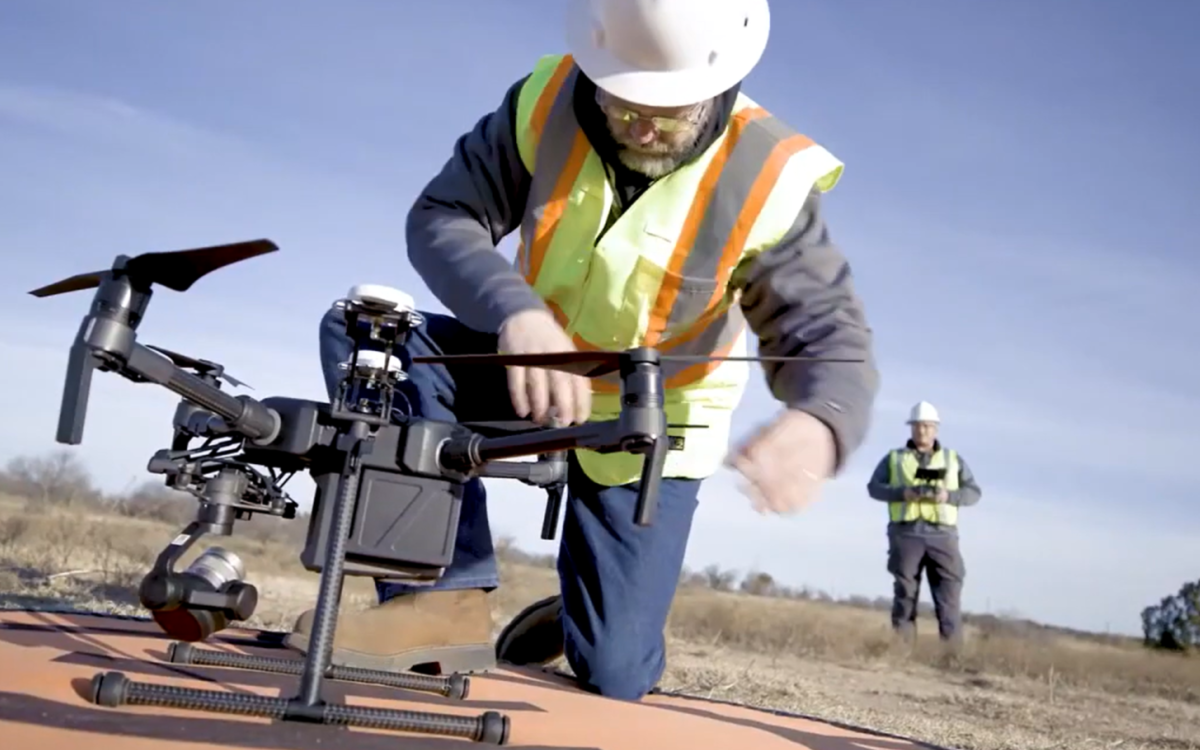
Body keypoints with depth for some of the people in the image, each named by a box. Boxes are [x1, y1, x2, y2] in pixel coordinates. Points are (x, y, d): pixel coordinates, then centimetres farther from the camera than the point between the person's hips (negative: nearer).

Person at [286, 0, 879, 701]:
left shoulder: (767, 181, -24)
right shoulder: (547, 101, -18)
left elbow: (834, 338, -25)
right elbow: (442, 219, -20)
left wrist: (818, 424, -50)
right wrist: (515, 312, -42)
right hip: (534, 370, 3)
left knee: (612, 678, -5)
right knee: (363, 332, -24)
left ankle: (584, 622, 34)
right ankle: (448, 598, -23)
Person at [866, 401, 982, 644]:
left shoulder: (953, 459, 18)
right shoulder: (894, 458, 16)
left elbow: (974, 492, 11)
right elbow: (874, 487, 7)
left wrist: (949, 496, -10)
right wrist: (902, 493, -11)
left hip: (942, 534, 0)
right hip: (906, 533, 0)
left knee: (949, 591, -8)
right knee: (905, 592, -1)